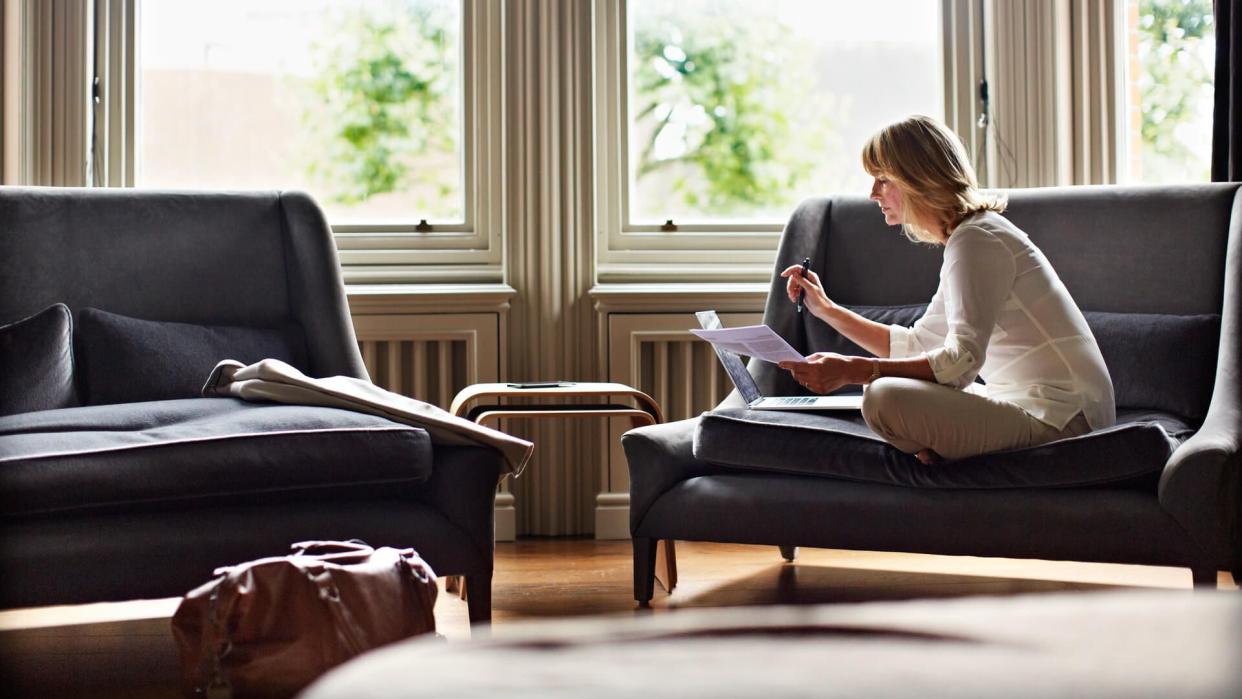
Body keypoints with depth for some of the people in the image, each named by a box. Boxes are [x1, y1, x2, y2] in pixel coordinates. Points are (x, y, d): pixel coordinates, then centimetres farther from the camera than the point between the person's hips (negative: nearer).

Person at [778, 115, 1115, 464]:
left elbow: (962, 360, -25)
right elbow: (917, 345, 24)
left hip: (1059, 419, -11)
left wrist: (852, 370, -30)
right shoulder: (968, 237, 19)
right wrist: (827, 309, 21)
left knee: (885, 399, -27)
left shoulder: (976, 240, -14)